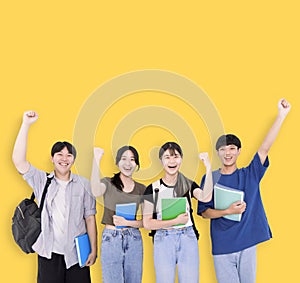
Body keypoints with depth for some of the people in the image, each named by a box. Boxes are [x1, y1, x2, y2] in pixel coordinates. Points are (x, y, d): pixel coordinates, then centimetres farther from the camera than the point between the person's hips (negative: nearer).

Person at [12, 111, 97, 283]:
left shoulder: (83, 184, 3)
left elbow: (90, 218, 3)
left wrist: (94, 250, 0)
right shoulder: (42, 180, 4)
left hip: (77, 253, 0)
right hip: (49, 254, 0)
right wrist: (26, 124, -12)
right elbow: (18, 160, -8)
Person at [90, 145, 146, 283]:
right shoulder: (108, 183, 1)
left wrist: (127, 222, -12)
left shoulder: (141, 189, 8)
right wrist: (96, 160, -31)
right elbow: (96, 192, -25)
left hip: (134, 240, 3)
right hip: (111, 239, -3)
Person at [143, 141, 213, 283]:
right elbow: (147, 223, -3)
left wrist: (208, 168, -25)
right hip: (163, 240, -1)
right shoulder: (153, 189, 1)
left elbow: (205, 197, -18)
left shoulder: (188, 185, 4)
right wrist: (176, 221, -10)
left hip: (188, 239, 1)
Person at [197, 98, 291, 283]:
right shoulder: (210, 178, 2)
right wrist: (228, 211, -15)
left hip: (248, 244, 1)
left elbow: (265, 148, -7)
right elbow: (204, 212, 2)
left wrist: (282, 115, -16)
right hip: (222, 247, -1)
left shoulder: (250, 175, 4)